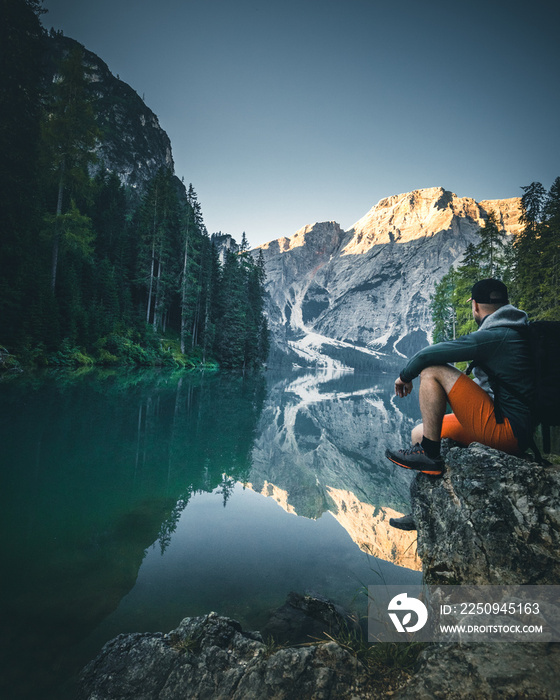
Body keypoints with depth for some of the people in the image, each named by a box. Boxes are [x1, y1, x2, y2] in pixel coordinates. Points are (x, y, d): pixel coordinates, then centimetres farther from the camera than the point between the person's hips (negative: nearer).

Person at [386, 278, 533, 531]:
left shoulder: (494, 336, -16)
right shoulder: (512, 333, 15)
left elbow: (427, 355, -18)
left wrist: (405, 375, 0)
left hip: (507, 429, -10)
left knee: (432, 371, -17)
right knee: (419, 433, 12)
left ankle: (429, 455, -10)